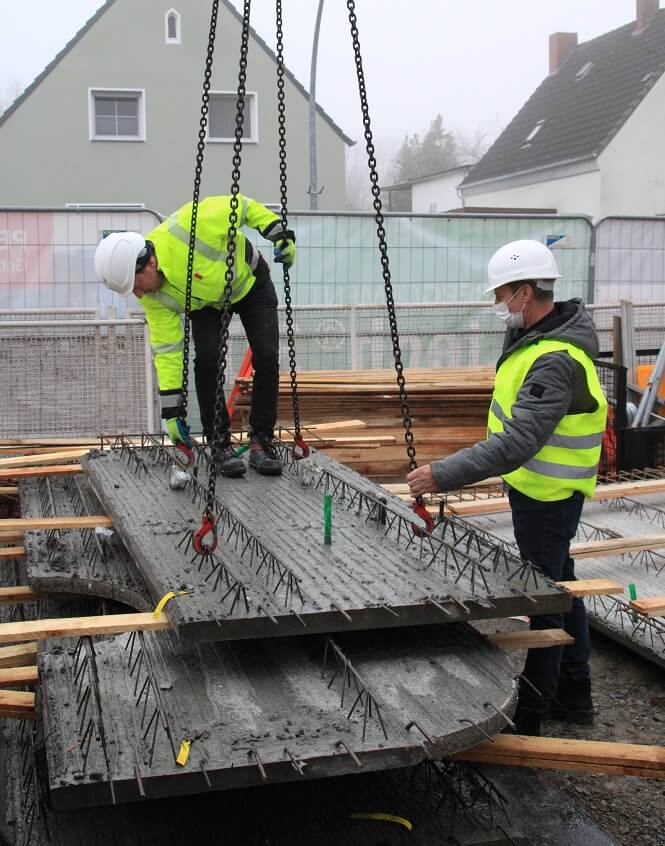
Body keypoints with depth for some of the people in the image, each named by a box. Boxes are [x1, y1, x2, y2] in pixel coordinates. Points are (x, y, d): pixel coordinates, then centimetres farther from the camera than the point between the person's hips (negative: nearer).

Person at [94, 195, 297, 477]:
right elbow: (167, 349, -20)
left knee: (266, 358, -15)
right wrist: (171, 410, -21)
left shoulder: (186, 227, -40)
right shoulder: (153, 298, -24)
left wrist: (280, 234, -25)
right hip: (207, 303, 2)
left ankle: (261, 441, -3)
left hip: (250, 282, -2)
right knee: (207, 359, -21)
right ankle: (220, 443, -8)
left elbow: (243, 206, -24)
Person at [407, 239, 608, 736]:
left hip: (547, 496, -11)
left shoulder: (555, 361, -29)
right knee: (559, 586, 20)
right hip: (542, 488, 11)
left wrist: (443, 476, -37)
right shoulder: (539, 334, 4)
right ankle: (574, 694, 37)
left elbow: (517, 443, -38)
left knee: (543, 600, -1)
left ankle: (527, 717, 11)